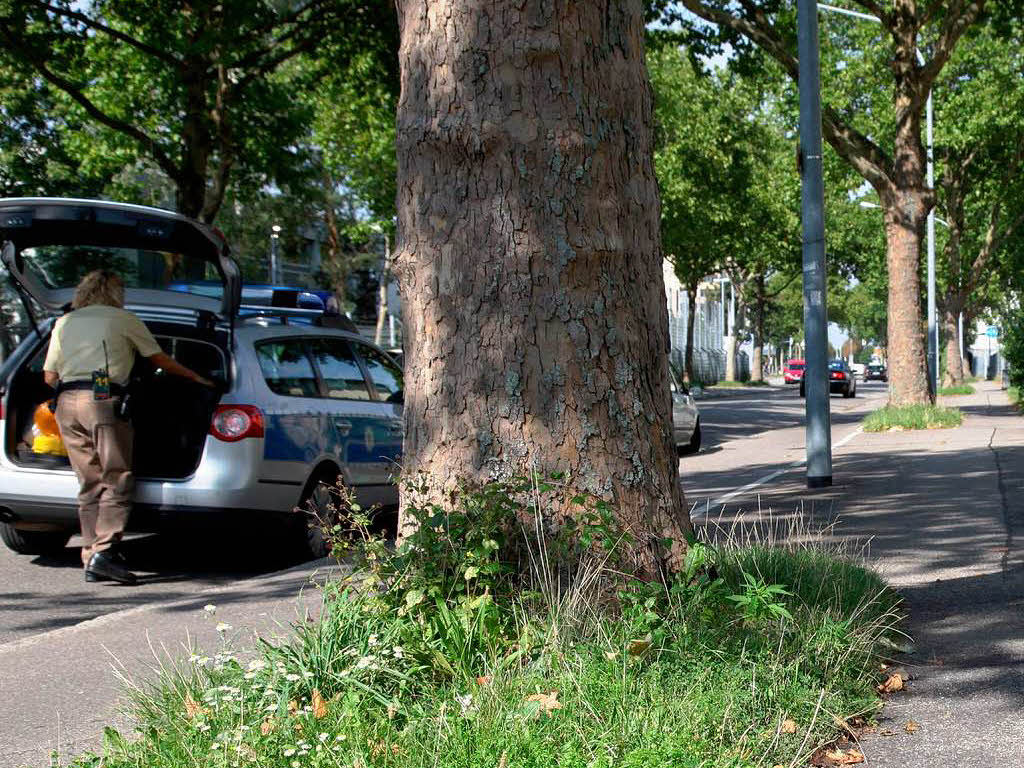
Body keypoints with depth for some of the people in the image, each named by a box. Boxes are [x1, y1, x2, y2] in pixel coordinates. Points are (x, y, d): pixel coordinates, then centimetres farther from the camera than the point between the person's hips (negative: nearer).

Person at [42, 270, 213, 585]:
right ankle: (105, 551, -19)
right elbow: (160, 360, 16)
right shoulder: (123, 319, 10)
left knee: (90, 484, 9)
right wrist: (196, 378, 29)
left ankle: (91, 559, 5)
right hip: (103, 399, -5)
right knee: (118, 480, -5)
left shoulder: (64, 323, 22)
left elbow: (49, 376, 16)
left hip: (66, 404, 5)